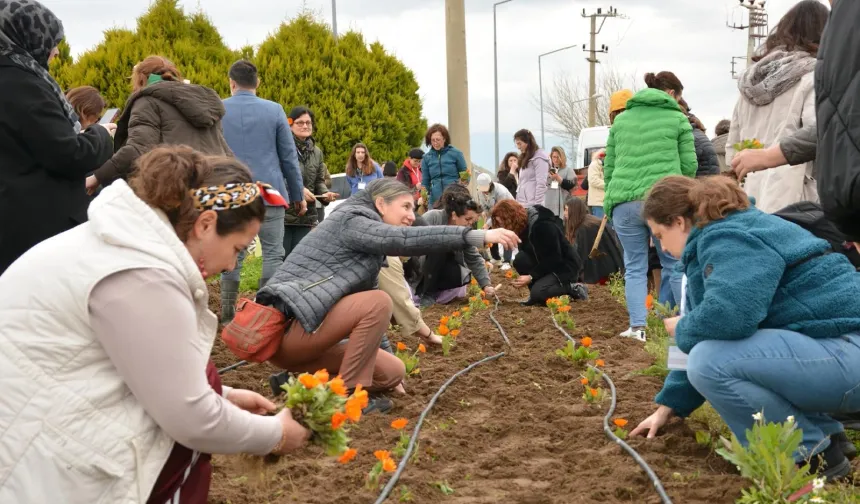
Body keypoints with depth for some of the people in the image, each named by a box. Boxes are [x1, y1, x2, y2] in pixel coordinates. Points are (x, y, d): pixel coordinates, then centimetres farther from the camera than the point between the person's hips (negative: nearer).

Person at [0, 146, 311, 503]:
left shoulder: (135, 237, 7)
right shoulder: (144, 274, -23)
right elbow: (189, 418, -17)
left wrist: (222, 396, 13)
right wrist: (274, 435, -4)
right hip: (29, 458, -10)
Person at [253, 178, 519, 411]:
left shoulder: (369, 245, 21)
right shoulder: (350, 222, -9)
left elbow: (368, 315, 21)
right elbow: (408, 239, -25)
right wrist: (479, 236, -29)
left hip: (300, 334, 10)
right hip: (286, 328, -10)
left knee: (392, 372, 7)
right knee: (378, 302, -21)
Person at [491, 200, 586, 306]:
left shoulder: (542, 225, -26)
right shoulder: (524, 225, 0)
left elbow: (554, 259, -25)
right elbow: (526, 254, 8)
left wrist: (531, 277, -26)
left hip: (565, 267, -8)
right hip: (547, 265, 9)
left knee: (538, 294, -28)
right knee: (520, 260, -16)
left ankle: (573, 289, -6)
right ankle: (536, 297, -2)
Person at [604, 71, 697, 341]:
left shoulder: (621, 119, 19)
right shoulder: (677, 119, 9)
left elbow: (608, 166, 19)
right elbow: (689, 166, 8)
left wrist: (611, 200, 27)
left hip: (624, 202, 3)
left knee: (635, 266, 7)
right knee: (675, 264, 8)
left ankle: (637, 327, -1)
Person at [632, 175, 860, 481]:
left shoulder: (727, 239, -15)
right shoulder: (720, 237, 18)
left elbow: (727, 315, -34)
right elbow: (708, 338, 24)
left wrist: (682, 330, -10)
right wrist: (669, 406, 25)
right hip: (830, 344, 11)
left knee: (711, 361, -24)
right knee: (709, 348, 22)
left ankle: (813, 454, -5)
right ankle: (825, 435, 17)